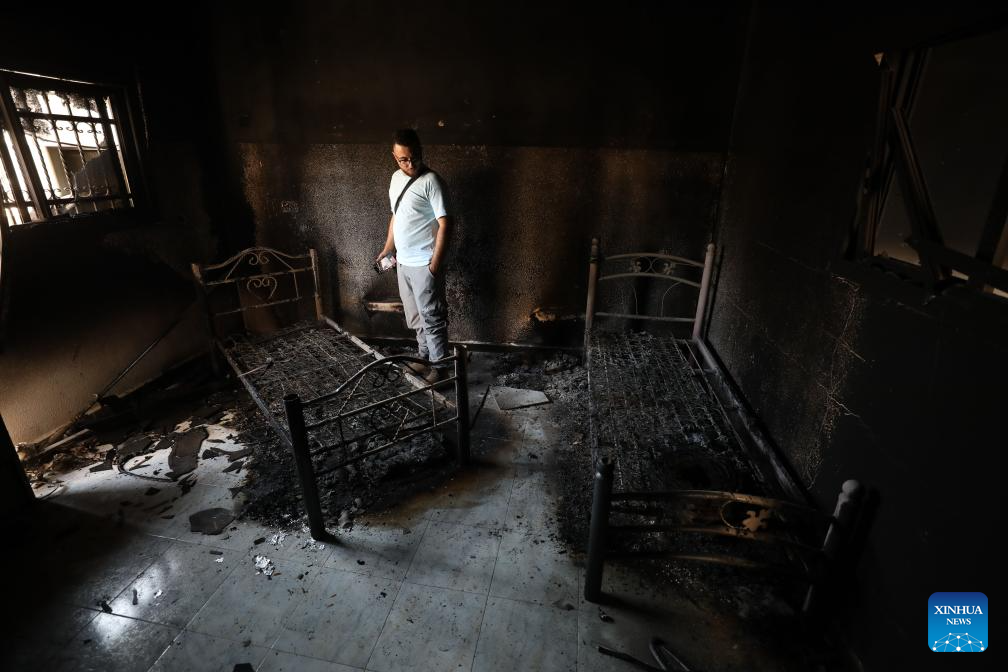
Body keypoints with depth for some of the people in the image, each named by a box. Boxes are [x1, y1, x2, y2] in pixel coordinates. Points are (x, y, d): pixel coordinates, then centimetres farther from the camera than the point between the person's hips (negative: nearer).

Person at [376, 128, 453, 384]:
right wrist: (387, 249, 22)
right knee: (415, 316, 17)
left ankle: (439, 367, 12)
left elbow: (445, 223, -18)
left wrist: (436, 262, -22)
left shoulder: (431, 181, -14)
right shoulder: (396, 178, 11)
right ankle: (423, 357, 33)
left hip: (424, 264, -8)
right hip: (403, 262, 8)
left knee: (431, 317, 0)